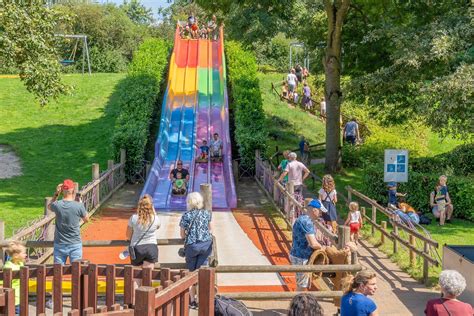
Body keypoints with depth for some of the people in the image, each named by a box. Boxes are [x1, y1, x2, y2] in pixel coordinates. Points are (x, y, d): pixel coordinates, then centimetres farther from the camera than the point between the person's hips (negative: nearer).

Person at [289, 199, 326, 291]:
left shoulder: (302, 219, 10)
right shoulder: (307, 222, -23)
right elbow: (313, 244, -29)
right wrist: (322, 247, -10)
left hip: (297, 255, 10)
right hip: (301, 258, -10)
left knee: (301, 284, 21)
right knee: (302, 285, 0)